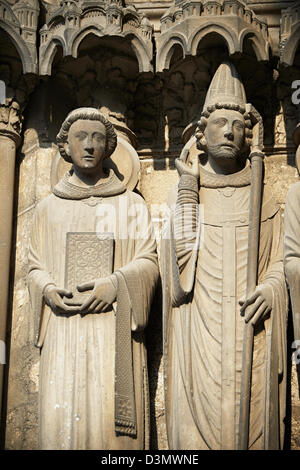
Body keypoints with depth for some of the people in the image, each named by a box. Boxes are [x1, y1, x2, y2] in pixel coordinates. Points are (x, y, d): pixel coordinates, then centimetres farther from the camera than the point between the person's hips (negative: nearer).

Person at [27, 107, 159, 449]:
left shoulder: (131, 204, 10)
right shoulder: (49, 207, 15)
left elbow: (148, 263, 4)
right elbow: (35, 267, 15)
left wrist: (114, 284, -15)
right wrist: (48, 290, -7)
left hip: (114, 326, -1)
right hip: (63, 328, 2)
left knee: (111, 420, -9)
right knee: (61, 420, -5)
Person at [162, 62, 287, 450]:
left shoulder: (261, 197, 8)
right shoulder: (184, 193, 6)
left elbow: (280, 261, 8)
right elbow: (181, 262, -6)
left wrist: (270, 290, -13)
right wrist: (187, 193, -8)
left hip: (251, 335, 1)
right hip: (200, 336, 0)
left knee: (251, 423, 3)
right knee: (198, 428, 0)